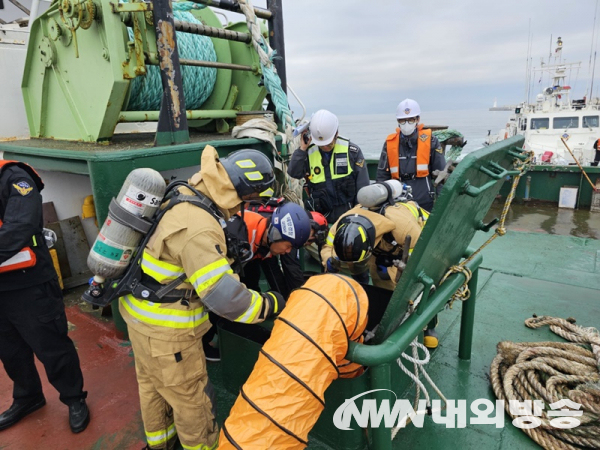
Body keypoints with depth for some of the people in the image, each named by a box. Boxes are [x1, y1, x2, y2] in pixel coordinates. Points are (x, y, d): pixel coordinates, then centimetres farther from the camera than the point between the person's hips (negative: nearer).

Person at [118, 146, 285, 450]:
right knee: (190, 397, 14)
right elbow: (225, 297, -31)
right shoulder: (198, 230, -32)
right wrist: (272, 305, -19)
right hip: (166, 329, -10)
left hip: (141, 311, 10)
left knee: (152, 384, 29)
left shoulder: (184, 198, -3)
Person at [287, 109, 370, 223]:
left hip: (348, 215, -1)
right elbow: (293, 174, -8)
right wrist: (302, 149, -11)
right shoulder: (309, 153, 4)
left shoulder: (352, 151, 0)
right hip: (320, 216, 1)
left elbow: (363, 188, 2)